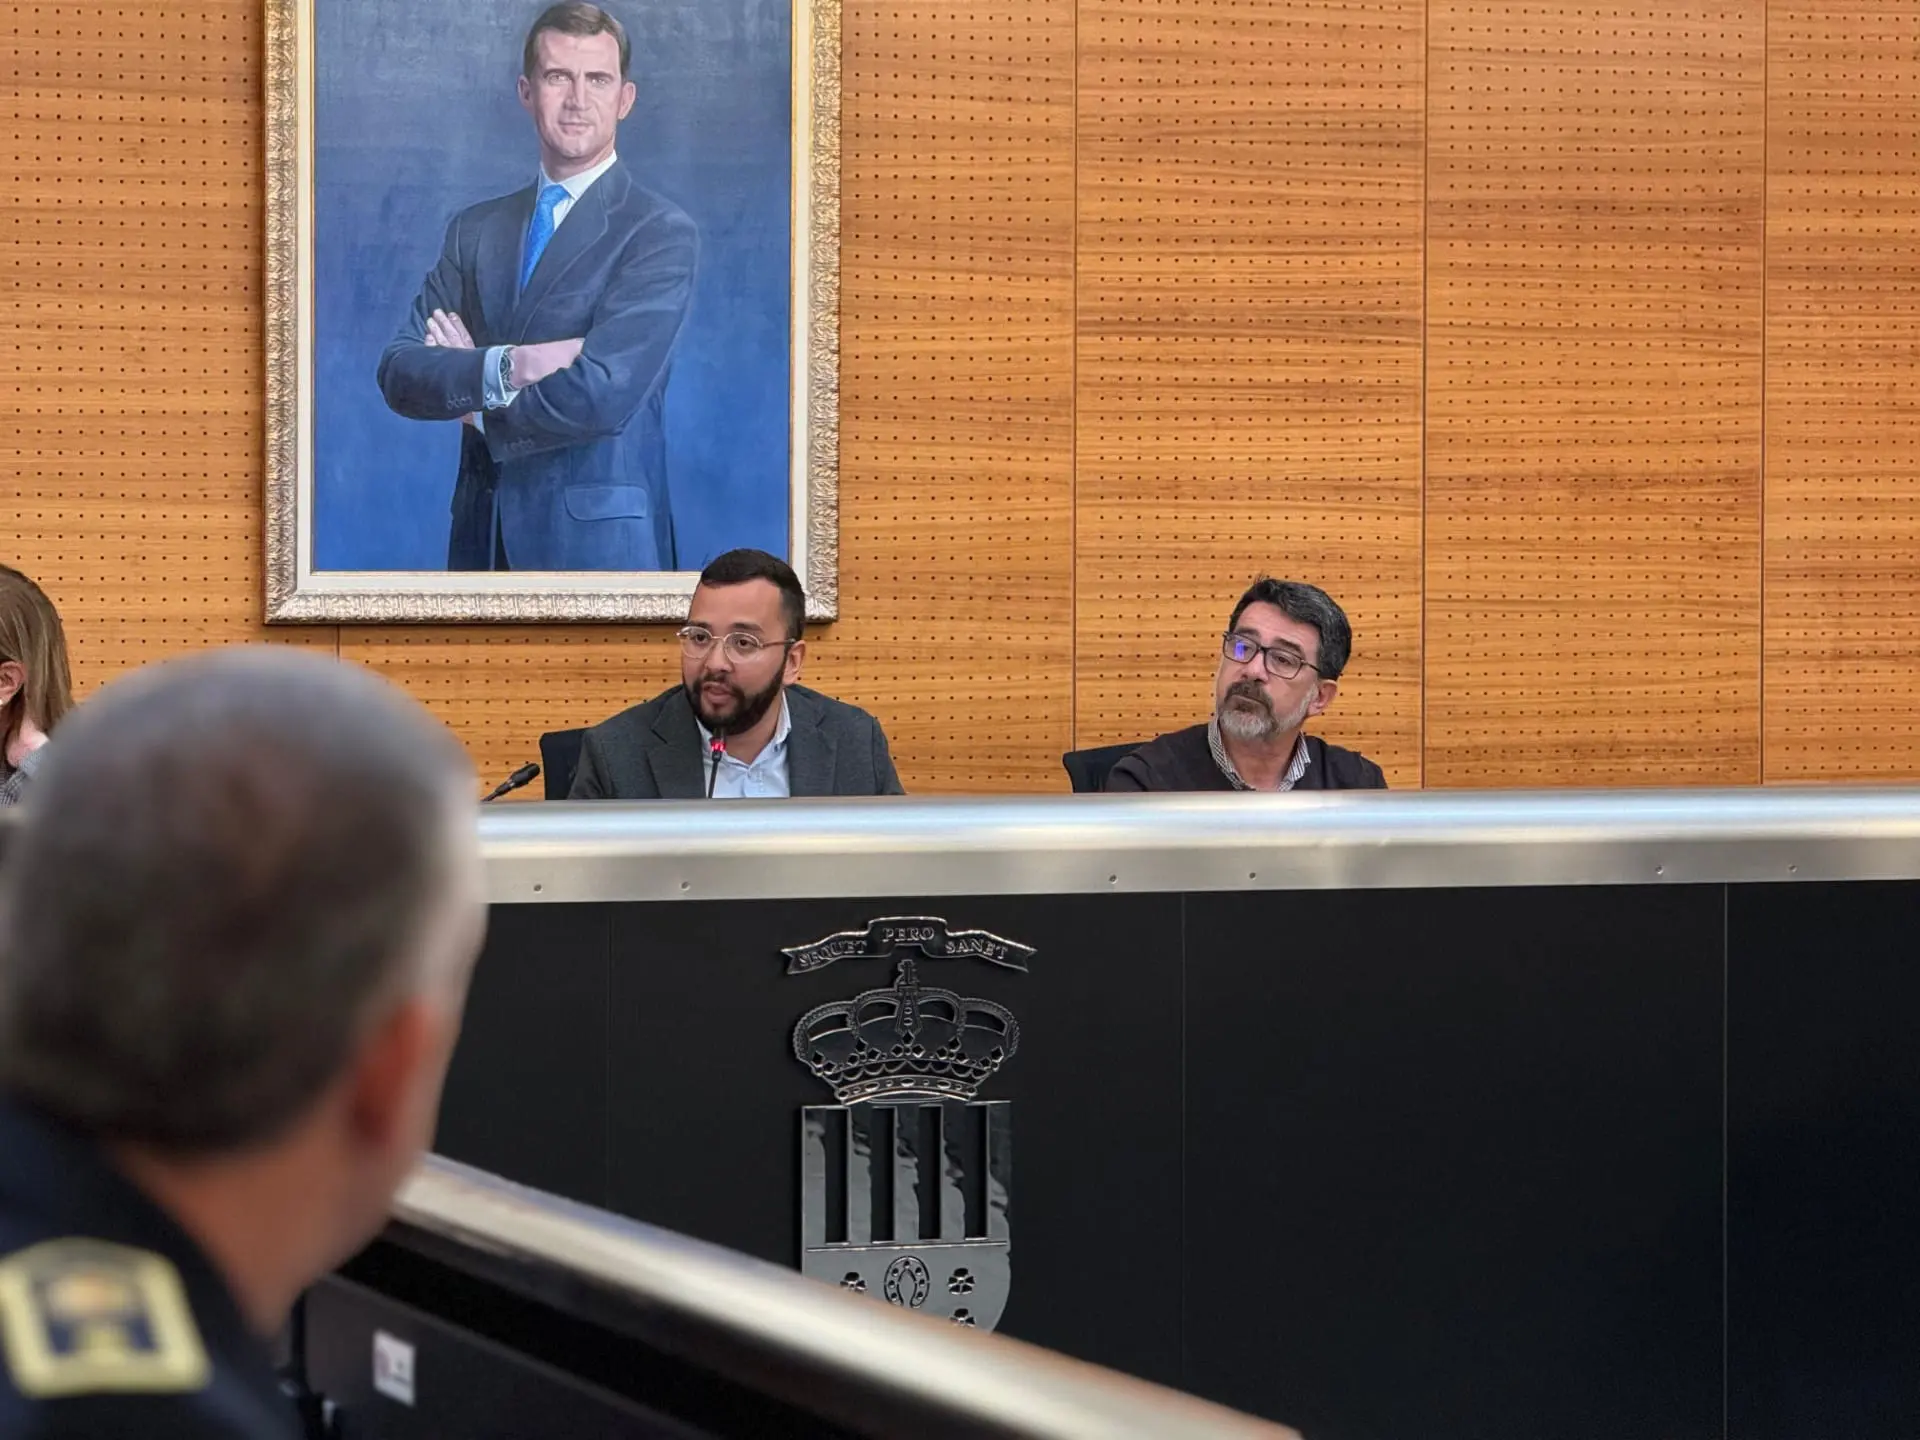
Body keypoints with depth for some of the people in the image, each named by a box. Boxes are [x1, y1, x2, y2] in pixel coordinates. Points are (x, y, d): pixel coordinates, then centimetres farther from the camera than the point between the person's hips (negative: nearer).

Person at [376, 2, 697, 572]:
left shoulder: (661, 233, -6)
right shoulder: (475, 229, 11)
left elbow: (602, 396, -17)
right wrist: (506, 366, -18)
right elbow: (399, 373, 0)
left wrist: (473, 408, -3)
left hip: (597, 542, -4)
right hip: (485, 539, 4)